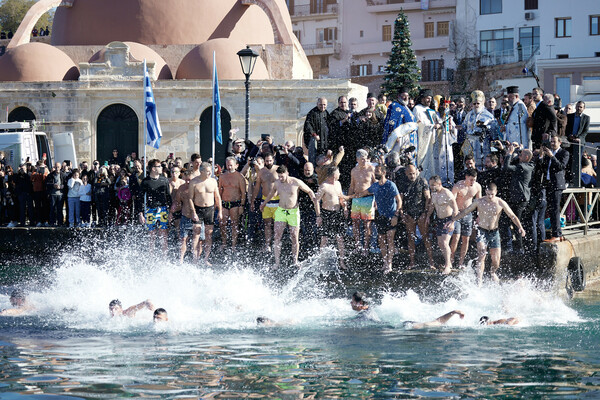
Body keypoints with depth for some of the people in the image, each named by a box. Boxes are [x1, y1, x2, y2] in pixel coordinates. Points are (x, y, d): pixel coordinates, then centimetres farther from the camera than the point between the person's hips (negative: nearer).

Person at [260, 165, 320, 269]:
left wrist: (318, 212, -5)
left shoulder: (296, 183, -12)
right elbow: (272, 193, 22)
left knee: (294, 238, 2)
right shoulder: (277, 183, -1)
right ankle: (277, 262, -8)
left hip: (293, 212, -3)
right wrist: (264, 203, 37)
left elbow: (310, 192, -1)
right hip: (280, 212, 3)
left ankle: (295, 262, 16)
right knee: (277, 237, -8)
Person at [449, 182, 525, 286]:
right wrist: (453, 220, 4)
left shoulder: (501, 203, -5)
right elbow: (465, 212, 5)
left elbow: (512, 216, 0)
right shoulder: (479, 202, -5)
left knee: (496, 261, 0)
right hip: (482, 232, -1)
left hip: (494, 232, 1)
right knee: (482, 253, -25)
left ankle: (493, 272, 36)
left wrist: (520, 227, -13)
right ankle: (479, 279, -27)